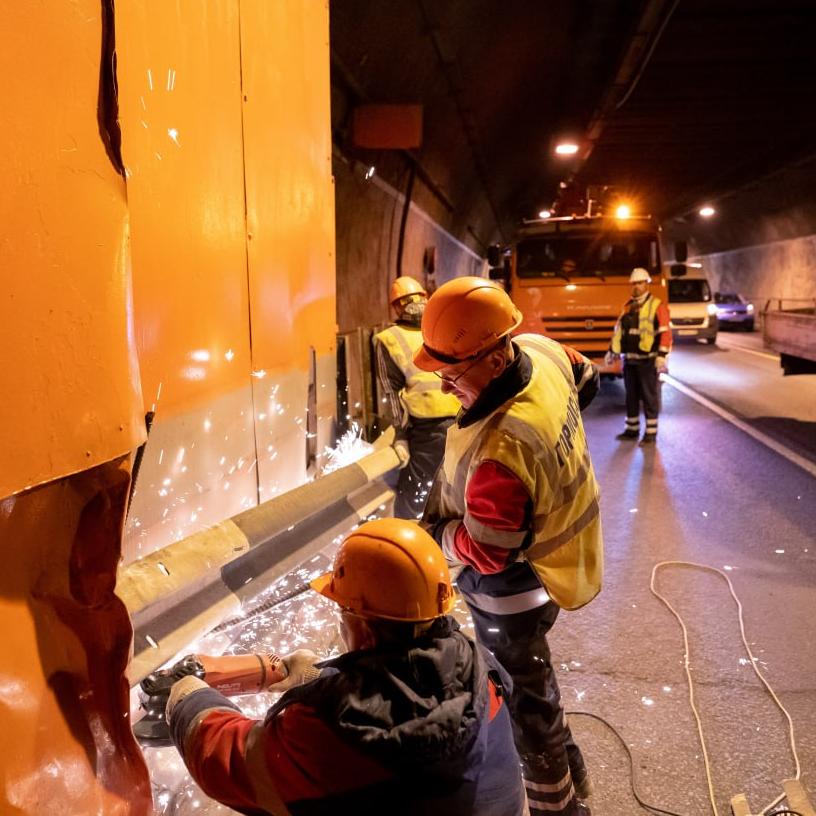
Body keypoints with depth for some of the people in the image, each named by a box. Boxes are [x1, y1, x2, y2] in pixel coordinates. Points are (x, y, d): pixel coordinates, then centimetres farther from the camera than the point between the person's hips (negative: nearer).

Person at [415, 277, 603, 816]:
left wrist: (435, 531, -12)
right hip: (552, 541, 10)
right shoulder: (541, 349, -15)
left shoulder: (500, 452, -41)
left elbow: (487, 553, -31)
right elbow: (586, 382, 9)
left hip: (512, 585, -10)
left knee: (525, 698, 13)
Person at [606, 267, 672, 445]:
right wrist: (612, 351, 18)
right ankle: (632, 429, 24)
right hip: (629, 360, 6)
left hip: (647, 360, -6)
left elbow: (665, 333, -12)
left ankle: (651, 433, 6)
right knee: (631, 395, 13)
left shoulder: (657, 306, -6)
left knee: (649, 397, 0)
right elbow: (618, 329, 19)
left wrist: (662, 356, -19)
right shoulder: (628, 306, 13)